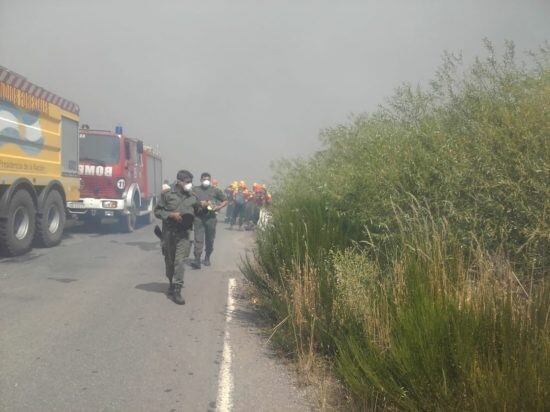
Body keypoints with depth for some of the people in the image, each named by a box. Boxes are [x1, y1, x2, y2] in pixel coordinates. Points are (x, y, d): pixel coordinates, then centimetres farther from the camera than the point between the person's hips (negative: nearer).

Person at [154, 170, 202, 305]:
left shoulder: (192, 197, 6)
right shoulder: (167, 195, -1)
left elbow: (198, 213, 17)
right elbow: (157, 211, 0)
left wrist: (201, 208, -5)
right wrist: (171, 215, -13)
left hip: (184, 234, 0)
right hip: (169, 233, 0)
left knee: (180, 261, -10)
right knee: (169, 261, 12)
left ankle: (176, 290, -8)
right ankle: (172, 283, 35)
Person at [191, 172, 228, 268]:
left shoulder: (215, 190, 6)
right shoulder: (195, 190, 7)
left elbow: (225, 201, 10)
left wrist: (218, 207, -6)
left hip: (211, 217, 1)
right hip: (199, 217, -1)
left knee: (210, 239, 9)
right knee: (198, 239, -10)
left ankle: (207, 258, 26)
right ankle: (197, 260, -14)